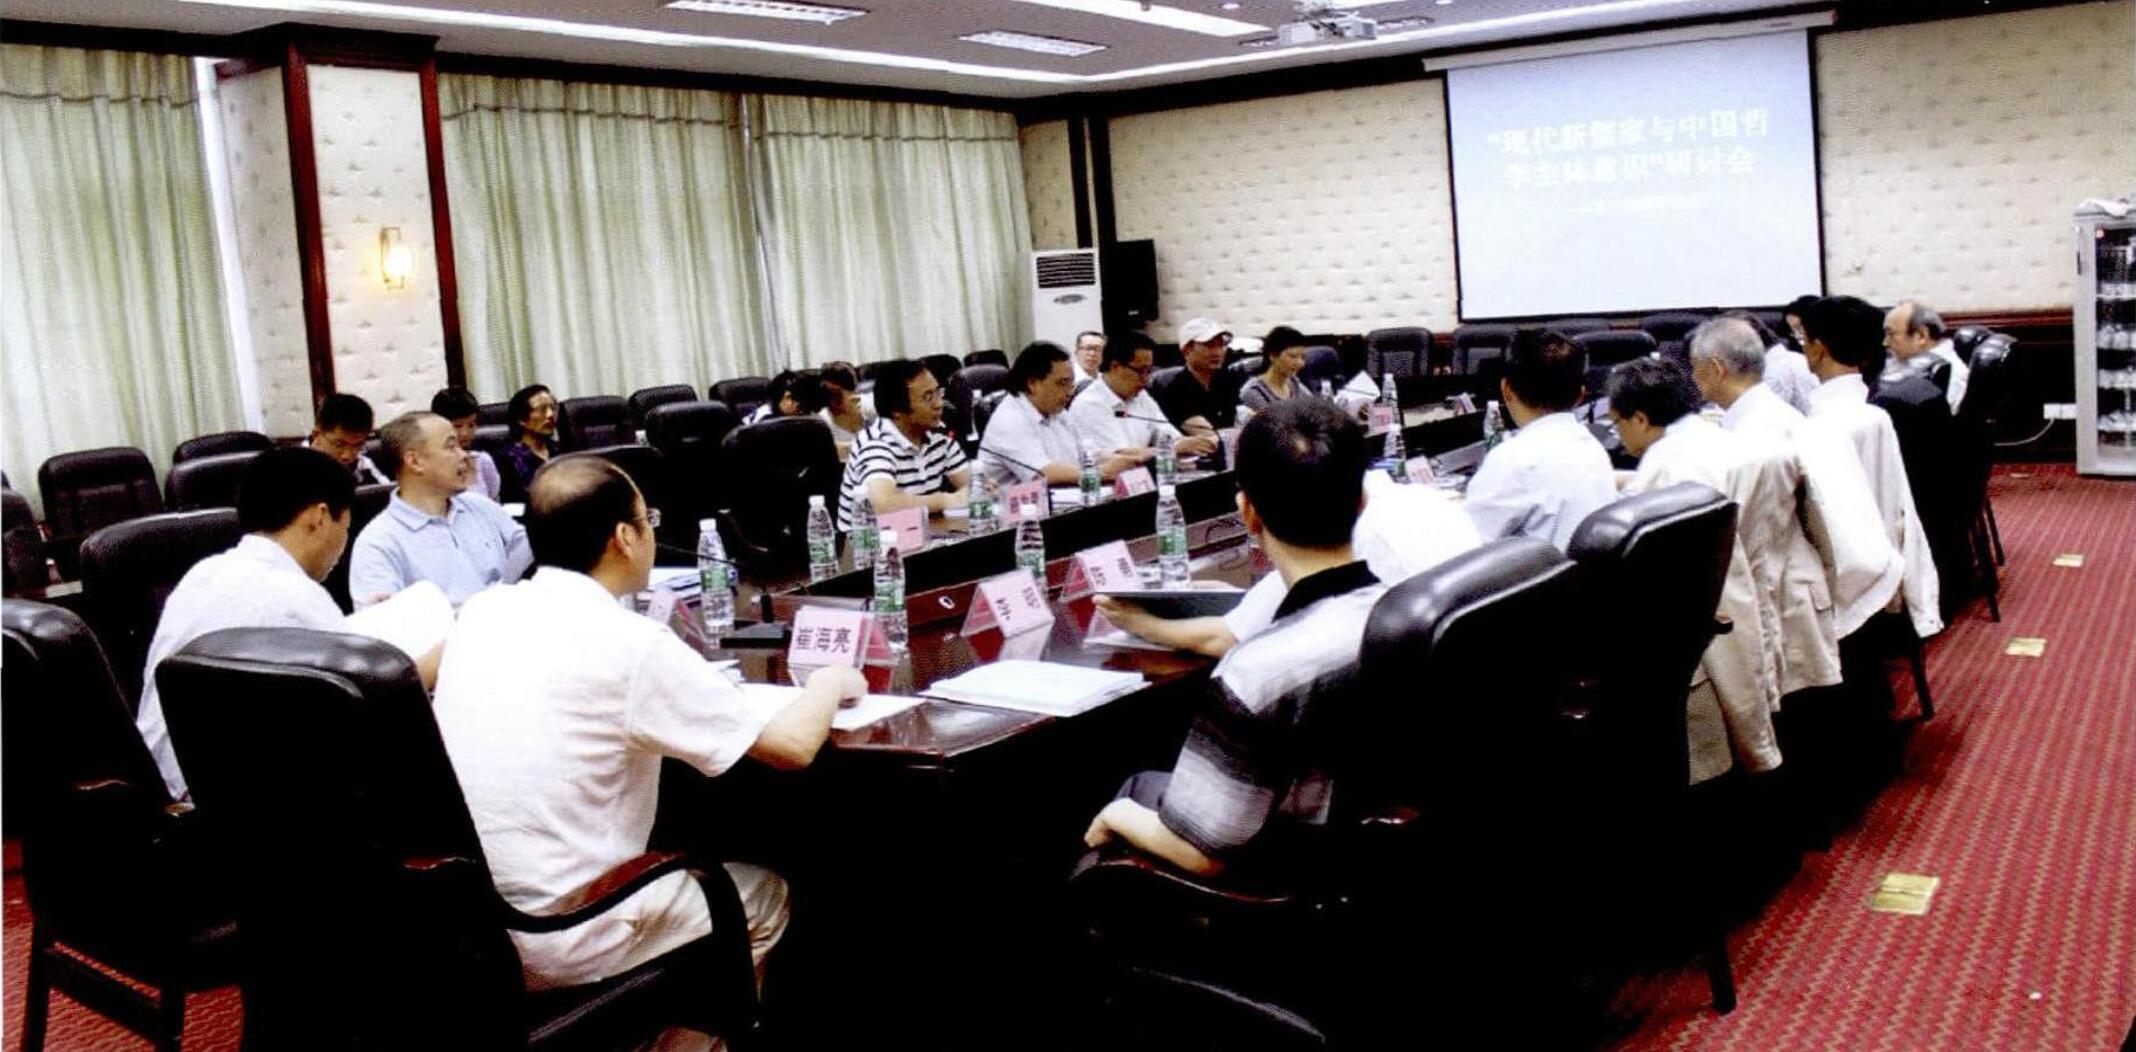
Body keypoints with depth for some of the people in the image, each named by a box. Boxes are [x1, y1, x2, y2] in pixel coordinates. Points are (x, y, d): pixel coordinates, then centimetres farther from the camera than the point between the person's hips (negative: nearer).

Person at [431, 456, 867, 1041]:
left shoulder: (480, 612, 1)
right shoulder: (629, 643, -18)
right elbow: (793, 746, -13)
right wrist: (830, 684, 8)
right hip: (553, 947, -7)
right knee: (764, 894, 16)